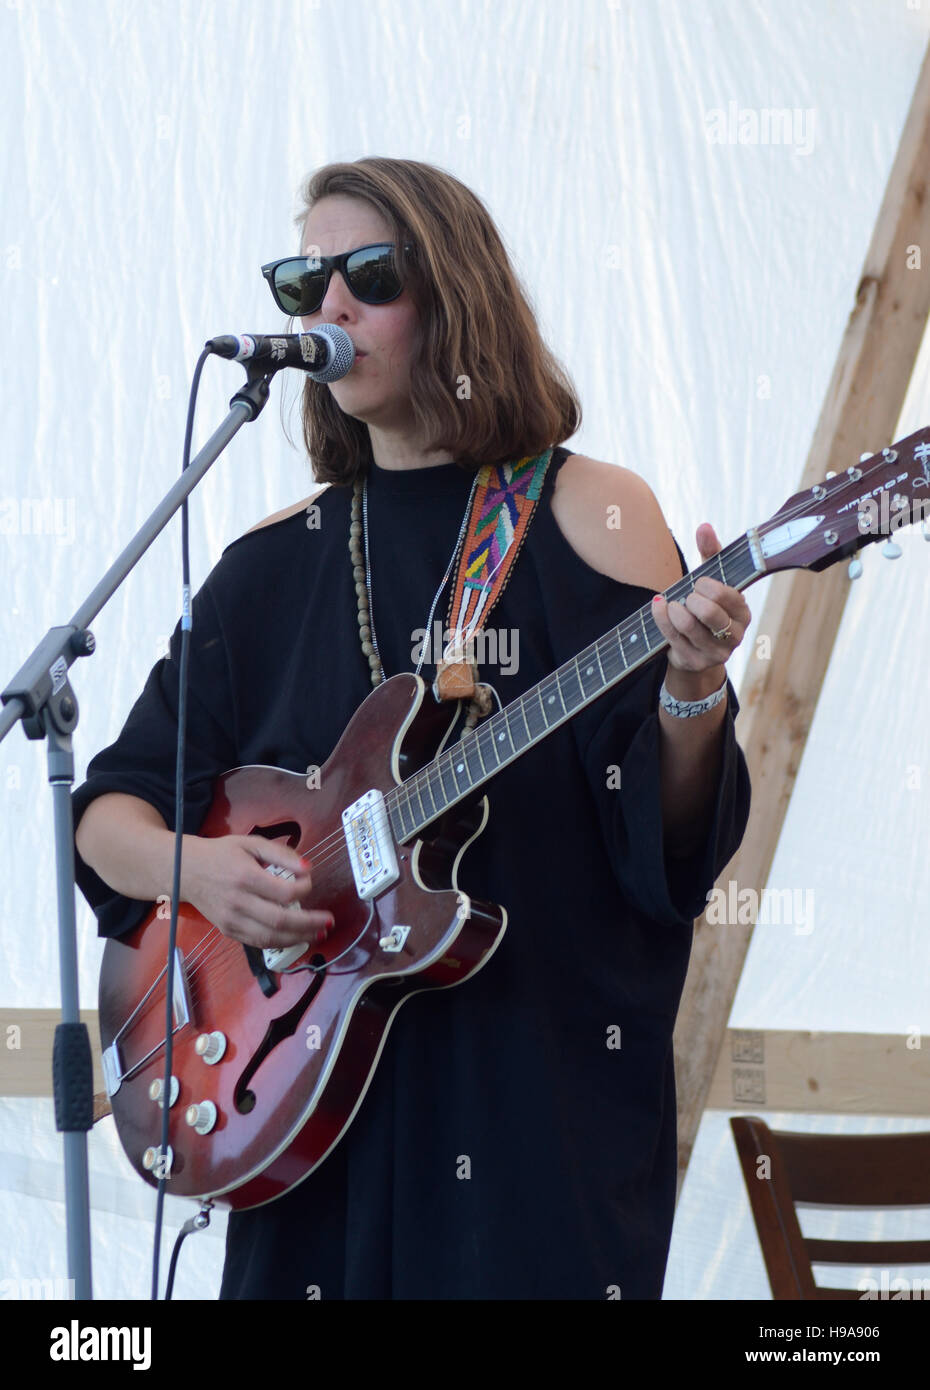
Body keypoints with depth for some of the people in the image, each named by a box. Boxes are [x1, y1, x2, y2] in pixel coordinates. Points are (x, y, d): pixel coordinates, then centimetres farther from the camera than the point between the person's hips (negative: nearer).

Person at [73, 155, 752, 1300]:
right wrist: (192, 868, -11)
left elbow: (667, 848, -7)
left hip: (544, 1098, -3)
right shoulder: (273, 564, 10)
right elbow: (108, 811, 10)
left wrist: (693, 695, -27)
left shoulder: (582, 513, -1)